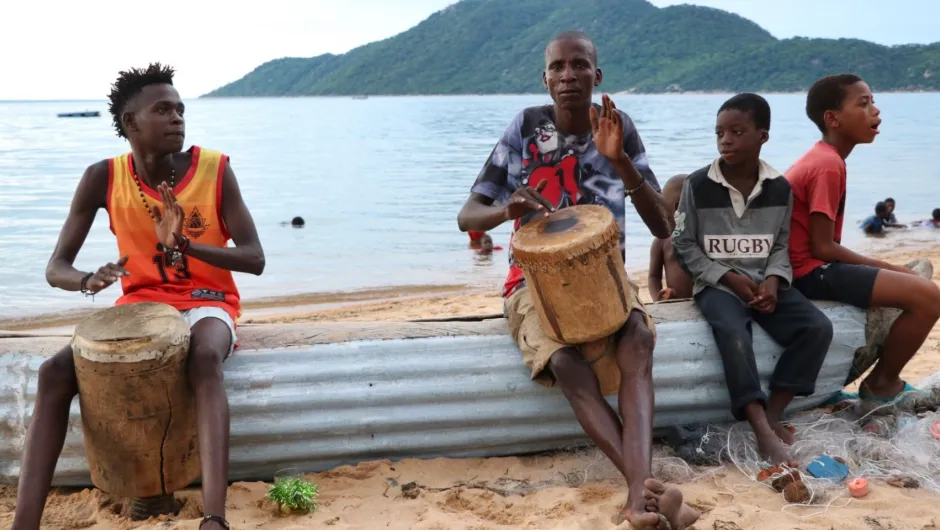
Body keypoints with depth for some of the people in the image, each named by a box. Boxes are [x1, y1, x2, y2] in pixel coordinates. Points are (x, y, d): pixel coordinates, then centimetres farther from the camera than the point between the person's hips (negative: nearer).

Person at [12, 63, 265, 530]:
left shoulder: (216, 170, -11)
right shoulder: (102, 178, -6)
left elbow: (255, 260, -13)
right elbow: (55, 267, -6)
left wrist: (185, 243, -30)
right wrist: (88, 280, -31)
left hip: (206, 302, -3)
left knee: (204, 359, -39)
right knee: (54, 372, -23)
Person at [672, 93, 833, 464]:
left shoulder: (780, 187, 2)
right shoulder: (698, 184, -7)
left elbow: (782, 245, 10)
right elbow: (684, 244, -2)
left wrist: (773, 280, -11)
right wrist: (729, 277, -12)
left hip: (765, 282, 4)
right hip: (717, 284, -4)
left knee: (818, 328, -20)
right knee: (734, 334, -34)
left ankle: (772, 414, -13)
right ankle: (764, 432, -31)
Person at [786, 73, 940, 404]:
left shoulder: (820, 158, 14)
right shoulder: (829, 165, -17)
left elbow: (820, 242, 13)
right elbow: (822, 247, -19)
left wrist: (884, 267, 8)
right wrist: (886, 267, -8)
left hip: (805, 267, 11)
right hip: (811, 271, -11)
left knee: (911, 281, 25)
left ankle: (882, 379, 27)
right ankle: (882, 384, 4)